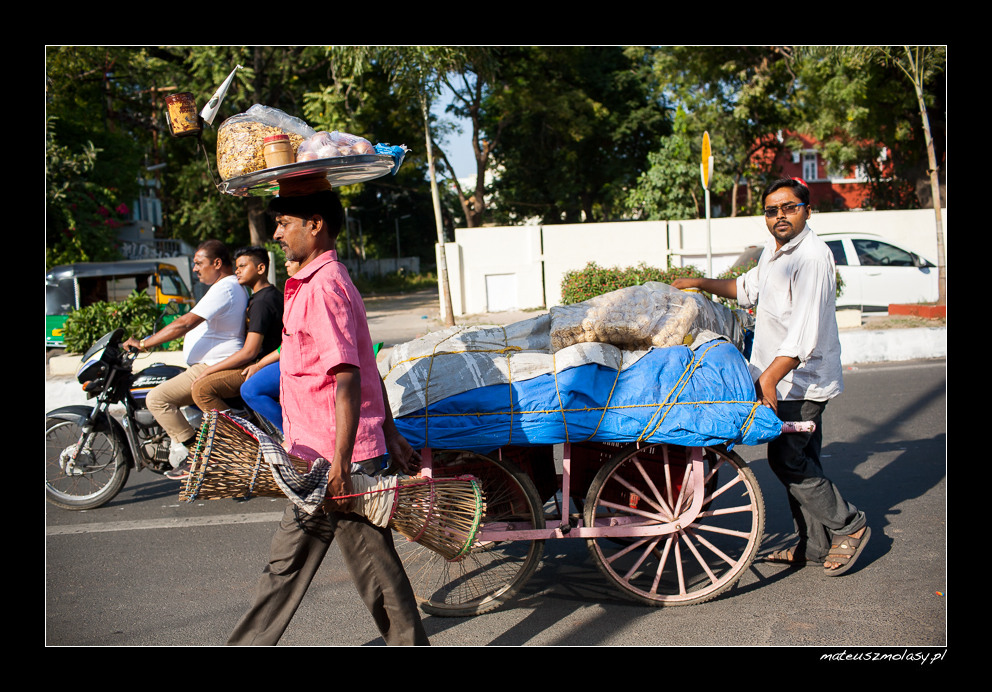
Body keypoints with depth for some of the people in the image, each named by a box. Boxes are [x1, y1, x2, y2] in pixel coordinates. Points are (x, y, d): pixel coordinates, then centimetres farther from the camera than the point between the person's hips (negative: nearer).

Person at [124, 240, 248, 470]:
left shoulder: (224, 289, -17)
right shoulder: (232, 286, 19)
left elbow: (185, 324, -23)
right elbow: (191, 325, 28)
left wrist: (143, 343, -18)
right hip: (208, 365, 11)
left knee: (157, 398, -16)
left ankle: (192, 450, -13)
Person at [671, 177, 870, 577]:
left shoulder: (812, 257, -19)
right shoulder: (774, 249, 11)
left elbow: (805, 333, -26)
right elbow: (749, 288, 30)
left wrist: (769, 377, -29)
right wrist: (701, 284, 22)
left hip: (802, 380, -9)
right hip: (785, 379, 9)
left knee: (786, 459, -7)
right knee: (799, 460, 13)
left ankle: (847, 526, 10)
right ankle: (815, 546, 22)